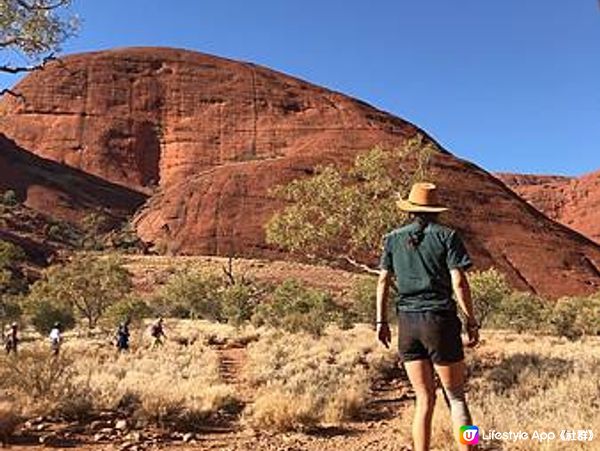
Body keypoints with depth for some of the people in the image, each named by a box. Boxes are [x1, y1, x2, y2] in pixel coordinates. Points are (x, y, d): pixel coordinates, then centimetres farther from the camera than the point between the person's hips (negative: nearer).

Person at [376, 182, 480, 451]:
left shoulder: (393, 238, 8)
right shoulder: (447, 236, 0)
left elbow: (383, 281, 6)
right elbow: (459, 282, -7)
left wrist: (381, 321, 10)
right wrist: (471, 322, 0)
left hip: (407, 321, 3)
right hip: (440, 319, -3)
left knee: (425, 400, 12)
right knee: (456, 398, 8)